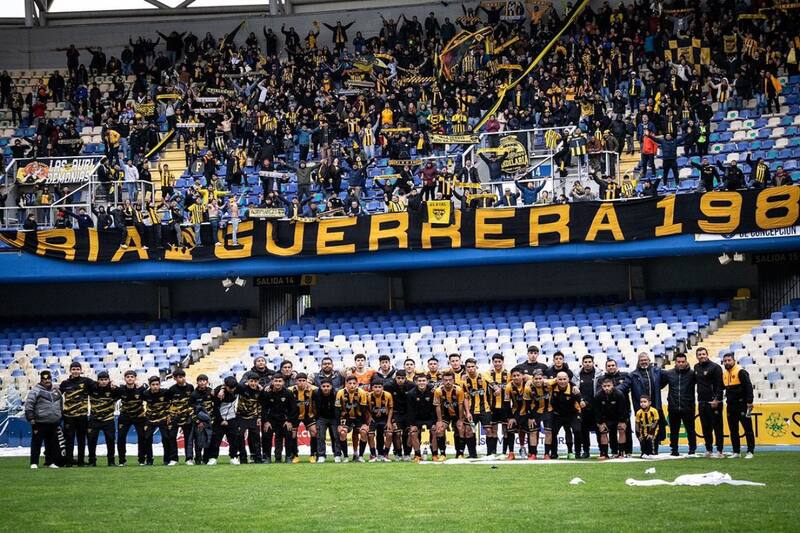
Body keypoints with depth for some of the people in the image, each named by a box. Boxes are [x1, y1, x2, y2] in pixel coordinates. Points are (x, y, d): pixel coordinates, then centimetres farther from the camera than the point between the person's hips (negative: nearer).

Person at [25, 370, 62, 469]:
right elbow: (29, 406, -9)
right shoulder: (35, 391, -5)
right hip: (40, 423, -6)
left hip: (53, 424, 6)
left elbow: (60, 406, 25)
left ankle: (50, 462, 18)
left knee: (52, 444, 9)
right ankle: (34, 463, 1)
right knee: (36, 443, -3)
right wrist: (31, 419, -14)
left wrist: (60, 419, 21)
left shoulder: (56, 391, 15)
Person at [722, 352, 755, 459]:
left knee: (747, 428, -3)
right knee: (733, 430, 9)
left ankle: (750, 451, -1)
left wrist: (749, 402, -20)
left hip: (742, 405, -8)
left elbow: (748, 387, -15)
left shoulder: (741, 372, -11)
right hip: (731, 405, 8)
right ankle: (736, 452, 15)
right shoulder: (724, 373, 11)